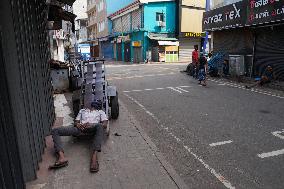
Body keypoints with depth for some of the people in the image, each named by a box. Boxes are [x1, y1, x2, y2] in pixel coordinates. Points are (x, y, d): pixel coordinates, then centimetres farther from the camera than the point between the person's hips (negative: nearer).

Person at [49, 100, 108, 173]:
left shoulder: (100, 112, 28)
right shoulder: (82, 110, 37)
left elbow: (105, 124, 9)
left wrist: (91, 125, -8)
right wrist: (77, 124, -1)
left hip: (92, 128, -3)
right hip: (79, 128, 4)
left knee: (99, 126, -40)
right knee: (55, 131, -16)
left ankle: (94, 157, -48)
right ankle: (62, 157, -35)